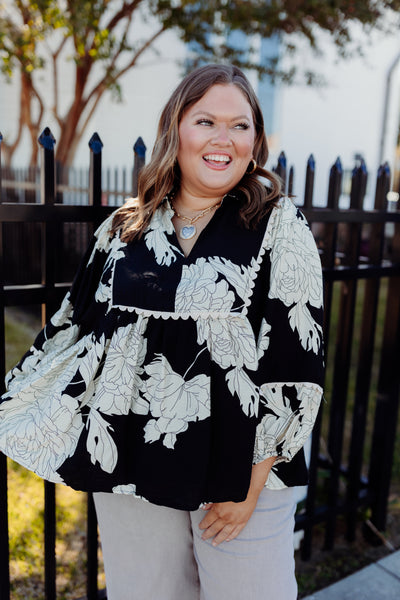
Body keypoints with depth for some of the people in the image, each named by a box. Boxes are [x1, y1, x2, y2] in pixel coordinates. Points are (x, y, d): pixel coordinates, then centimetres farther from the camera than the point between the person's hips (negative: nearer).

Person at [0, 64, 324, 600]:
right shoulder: (124, 229, 2)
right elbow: (77, 327, 9)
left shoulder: (280, 227, -7)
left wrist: (254, 477, -10)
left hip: (240, 469, -2)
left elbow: (298, 360, -10)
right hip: (129, 465, 3)